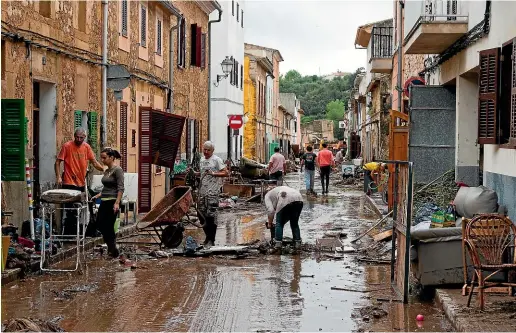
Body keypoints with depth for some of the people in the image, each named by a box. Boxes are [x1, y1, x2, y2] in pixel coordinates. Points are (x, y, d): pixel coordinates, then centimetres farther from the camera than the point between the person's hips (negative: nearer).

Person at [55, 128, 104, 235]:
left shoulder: (87, 147, 7)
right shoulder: (67, 146, -7)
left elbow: (94, 162, 7)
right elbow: (58, 162, -5)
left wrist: (104, 169, -8)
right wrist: (58, 177, -14)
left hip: (81, 183, 5)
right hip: (69, 183, -5)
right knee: (70, 211, -7)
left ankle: (74, 233, 24)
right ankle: (67, 233, 0)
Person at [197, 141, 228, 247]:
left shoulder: (217, 160, -4)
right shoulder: (202, 160, 17)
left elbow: (225, 173, -9)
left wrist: (213, 173, -19)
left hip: (213, 191, -7)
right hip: (202, 190, 7)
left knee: (211, 214, -10)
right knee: (201, 213, 6)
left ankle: (211, 240, -5)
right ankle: (208, 236, 20)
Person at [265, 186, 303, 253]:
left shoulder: (268, 196, 23)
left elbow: (270, 211, 7)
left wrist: (269, 223, 19)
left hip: (286, 201, -6)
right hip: (299, 200, 6)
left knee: (279, 223, 10)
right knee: (294, 223, 21)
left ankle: (278, 246, 6)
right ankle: (297, 245, 20)